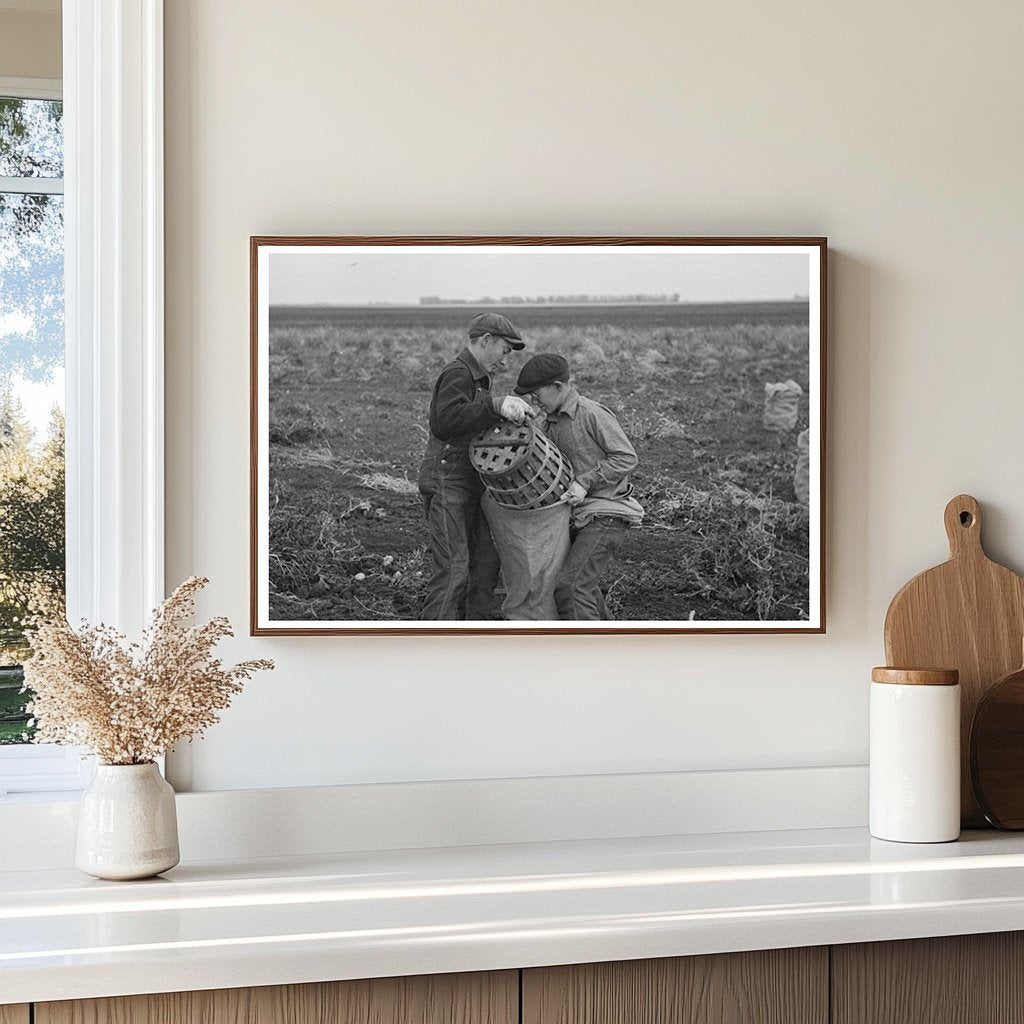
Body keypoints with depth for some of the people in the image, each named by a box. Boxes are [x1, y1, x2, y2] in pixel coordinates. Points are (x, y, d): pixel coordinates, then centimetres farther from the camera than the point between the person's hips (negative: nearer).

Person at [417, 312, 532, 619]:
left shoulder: (478, 377, 18)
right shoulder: (457, 375, -15)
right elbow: (445, 422, -33)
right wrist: (495, 405, -42)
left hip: (470, 487, 10)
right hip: (447, 483, -10)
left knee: (486, 561, 12)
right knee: (453, 568, -13)